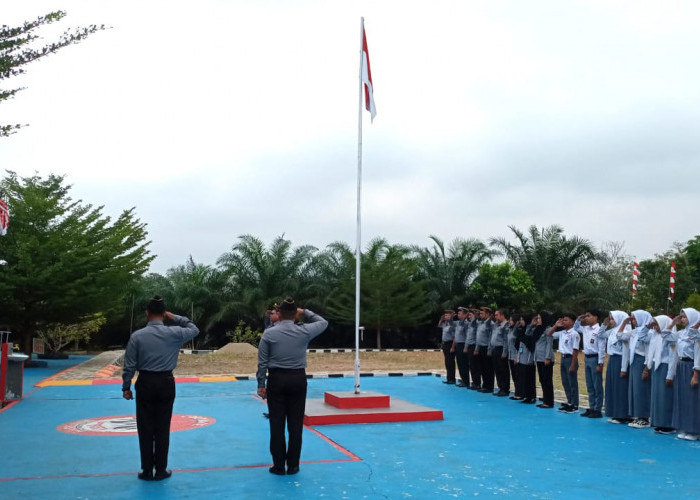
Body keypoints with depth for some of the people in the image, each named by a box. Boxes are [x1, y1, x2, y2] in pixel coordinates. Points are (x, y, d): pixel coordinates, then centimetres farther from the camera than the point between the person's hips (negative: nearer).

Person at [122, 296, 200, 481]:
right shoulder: (174, 333, -6)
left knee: (145, 428, 8)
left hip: (145, 383, 0)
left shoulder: (137, 335, -7)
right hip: (166, 383, 1)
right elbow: (194, 329, 13)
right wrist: (175, 317, 13)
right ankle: (161, 470, 15)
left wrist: (126, 387, 6)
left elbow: (129, 365, -4)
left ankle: (147, 471, 15)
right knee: (163, 428, 8)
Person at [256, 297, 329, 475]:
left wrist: (261, 384, 5)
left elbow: (262, 362, -3)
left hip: (276, 380, -1)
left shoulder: (269, 333, -6)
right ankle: (293, 465, 14)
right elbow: (323, 322, 14)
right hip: (298, 379, 1)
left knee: (277, 424, 6)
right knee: (295, 424, 8)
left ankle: (278, 466, 11)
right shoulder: (304, 331, -4)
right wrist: (305, 312, 16)